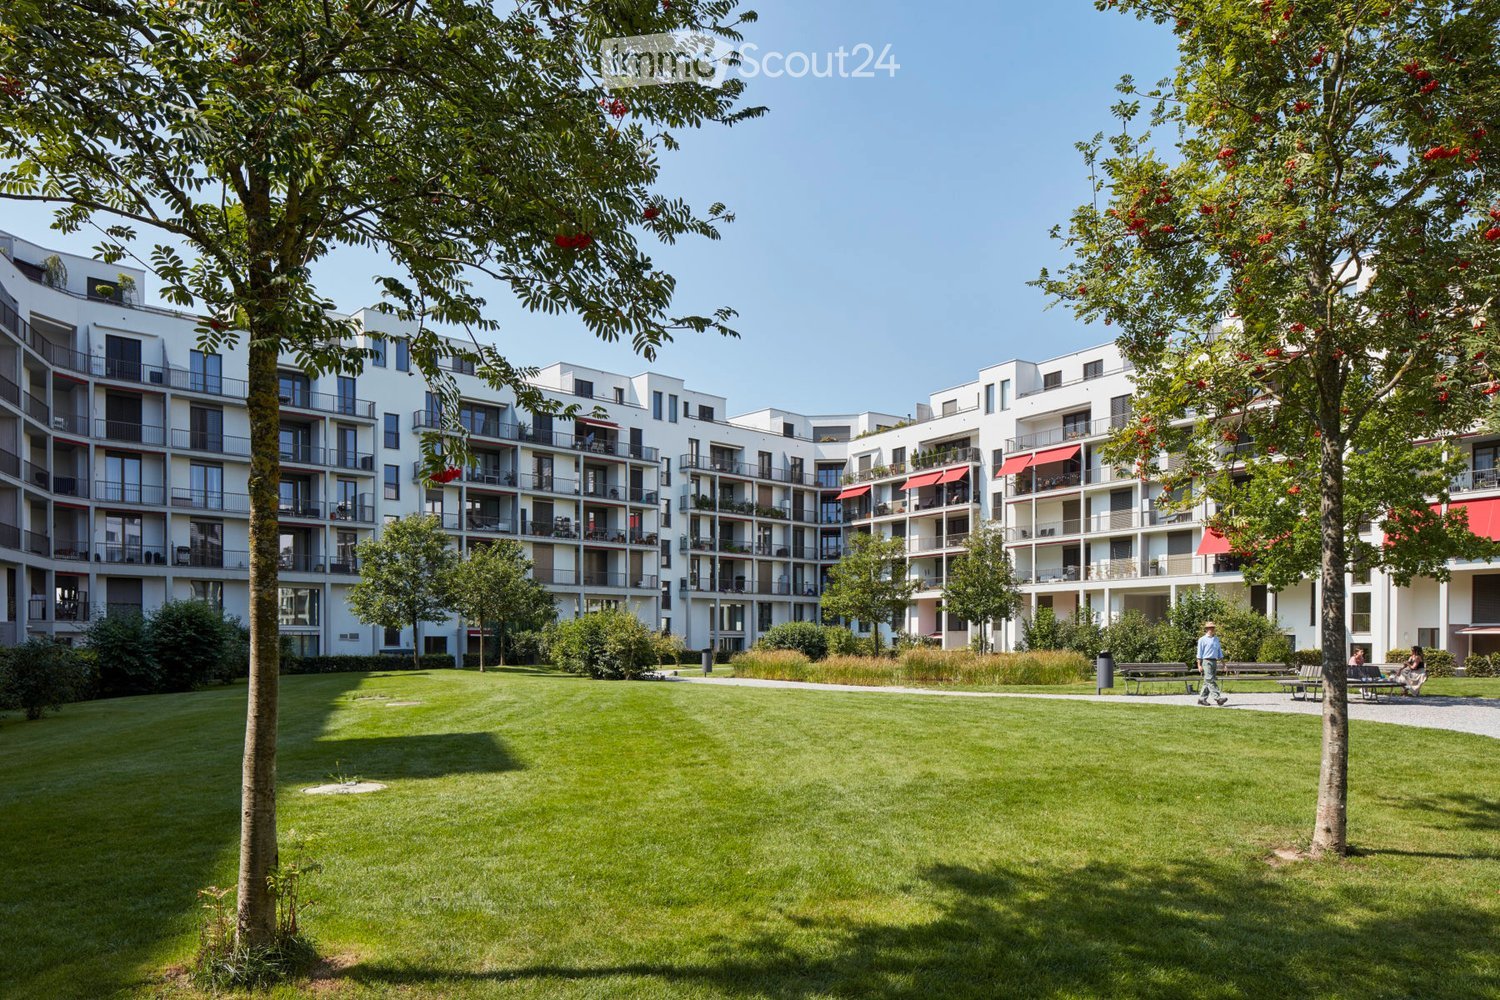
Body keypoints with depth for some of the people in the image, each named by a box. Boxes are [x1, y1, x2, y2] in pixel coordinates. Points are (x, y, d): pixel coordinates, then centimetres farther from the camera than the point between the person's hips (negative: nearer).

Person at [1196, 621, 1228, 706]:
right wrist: (1199, 665, -9)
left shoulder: (1216, 639, 17)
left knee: (1207, 682, 7)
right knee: (1210, 681, -13)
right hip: (1206, 661, -7)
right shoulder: (1202, 640, -1)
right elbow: (1199, 653, -3)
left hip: (1214, 662, 7)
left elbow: (1219, 652, 22)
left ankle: (1202, 699, 13)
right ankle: (1217, 698, -21)